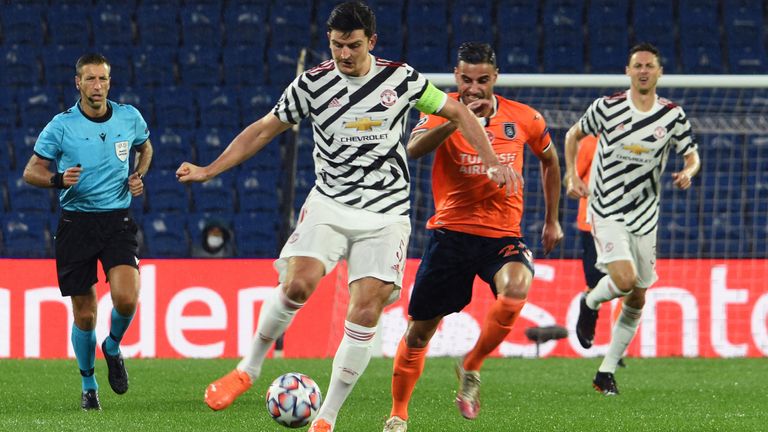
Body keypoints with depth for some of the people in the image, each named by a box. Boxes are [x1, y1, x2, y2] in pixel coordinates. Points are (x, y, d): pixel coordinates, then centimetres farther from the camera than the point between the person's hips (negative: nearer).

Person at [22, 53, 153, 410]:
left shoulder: (129, 117, 1)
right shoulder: (61, 126, -6)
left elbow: (145, 147, 24)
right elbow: (30, 172, 0)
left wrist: (139, 176, 4)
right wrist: (58, 179, -20)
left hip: (117, 219, 1)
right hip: (76, 223, -1)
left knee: (126, 298, -21)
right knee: (84, 314, 0)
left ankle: (113, 348, 12)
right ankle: (88, 384, 22)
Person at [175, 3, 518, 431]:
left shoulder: (401, 78, 0)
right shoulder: (312, 83, 0)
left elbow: (457, 111, 10)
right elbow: (264, 129, 8)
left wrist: (493, 163, 0)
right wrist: (208, 170, 2)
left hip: (386, 214, 0)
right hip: (329, 204, 0)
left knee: (366, 312, -11)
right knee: (298, 282, -25)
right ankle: (249, 368, -4)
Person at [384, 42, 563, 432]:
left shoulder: (525, 119, 1)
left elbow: (550, 160, 20)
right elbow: (414, 148, -26)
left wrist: (552, 220, 22)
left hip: (502, 234, 0)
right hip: (450, 232, 0)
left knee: (516, 287, -32)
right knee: (419, 329, 4)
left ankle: (471, 369, -9)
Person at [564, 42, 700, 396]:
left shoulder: (673, 116, -2)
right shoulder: (606, 108, -7)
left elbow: (692, 156, 7)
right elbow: (573, 134, 9)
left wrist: (688, 173, -17)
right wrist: (572, 177, -2)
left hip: (645, 217, 4)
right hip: (606, 211, -4)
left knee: (637, 300, 5)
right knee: (624, 280, -24)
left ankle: (606, 372, 18)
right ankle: (590, 303, 12)